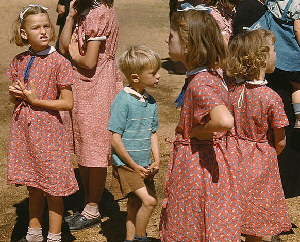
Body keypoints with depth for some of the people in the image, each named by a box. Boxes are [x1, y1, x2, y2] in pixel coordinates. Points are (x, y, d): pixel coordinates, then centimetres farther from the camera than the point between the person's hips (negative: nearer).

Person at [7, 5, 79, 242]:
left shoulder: (59, 62, -12)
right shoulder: (19, 61, 4)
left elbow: (67, 103, -12)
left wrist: (35, 100, -17)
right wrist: (15, 93, -7)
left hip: (47, 129, -5)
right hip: (23, 129, 5)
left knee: (53, 188, 4)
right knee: (33, 186, 18)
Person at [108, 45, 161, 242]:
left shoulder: (150, 101, 6)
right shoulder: (123, 100, -16)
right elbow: (115, 139, -15)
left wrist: (156, 161, 2)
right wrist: (134, 166, -14)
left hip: (144, 166, 7)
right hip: (126, 164, -7)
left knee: (135, 206, 15)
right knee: (148, 200, -16)